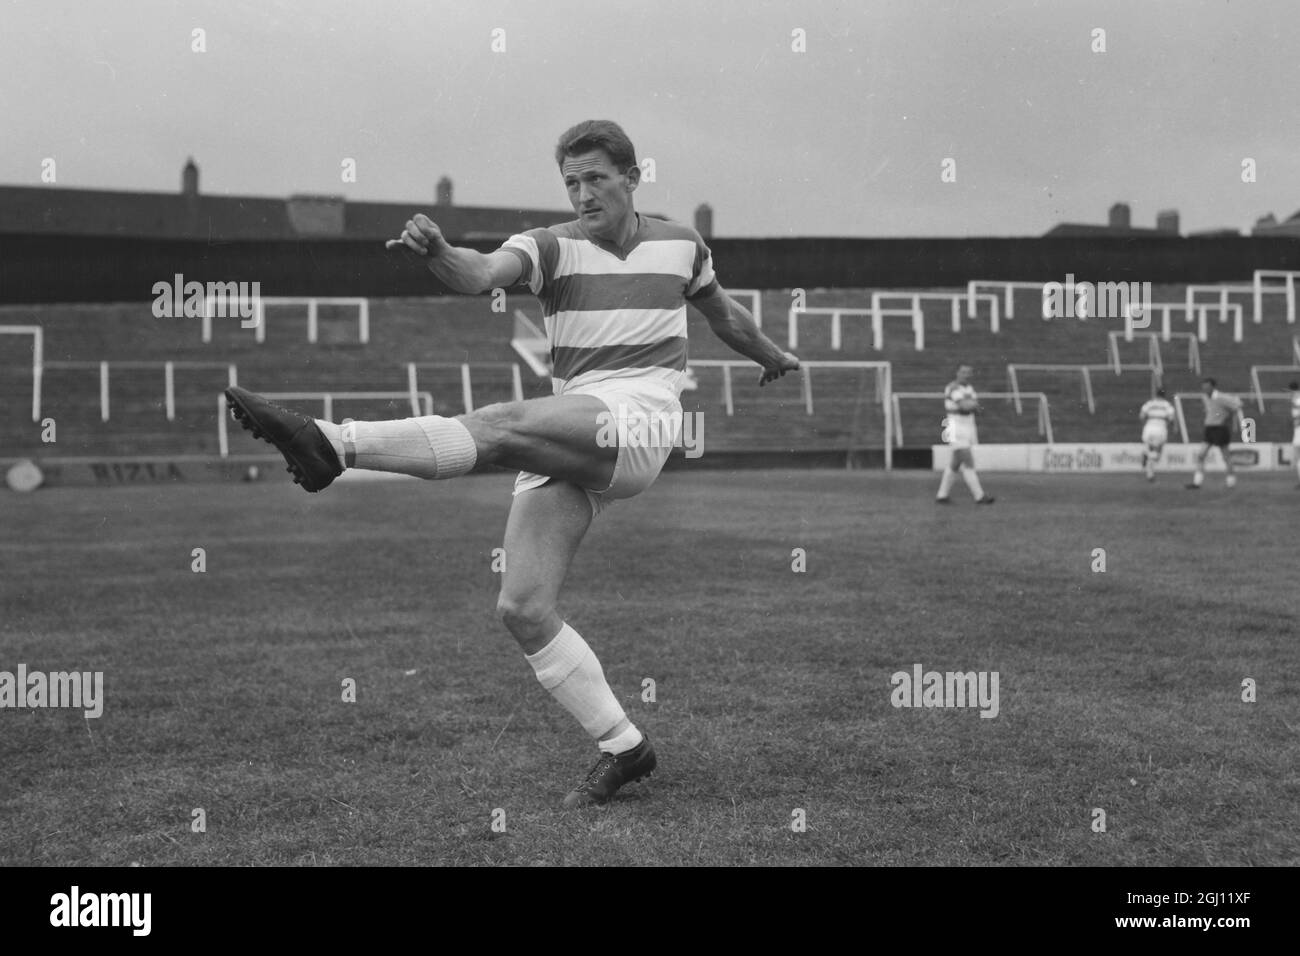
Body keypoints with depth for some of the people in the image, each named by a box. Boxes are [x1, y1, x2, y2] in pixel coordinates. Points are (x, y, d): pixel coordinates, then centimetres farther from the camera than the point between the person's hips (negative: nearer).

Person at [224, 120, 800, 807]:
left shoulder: (682, 246, 15)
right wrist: (437, 252, -36)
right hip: (563, 443, 3)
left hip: (639, 423, -2)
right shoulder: (552, 247, 8)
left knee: (499, 424, -31)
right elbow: (483, 274, -14)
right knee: (523, 610, -9)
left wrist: (773, 356, 51)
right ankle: (623, 748, 3)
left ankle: (332, 443, -40)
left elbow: (723, 314, 36)